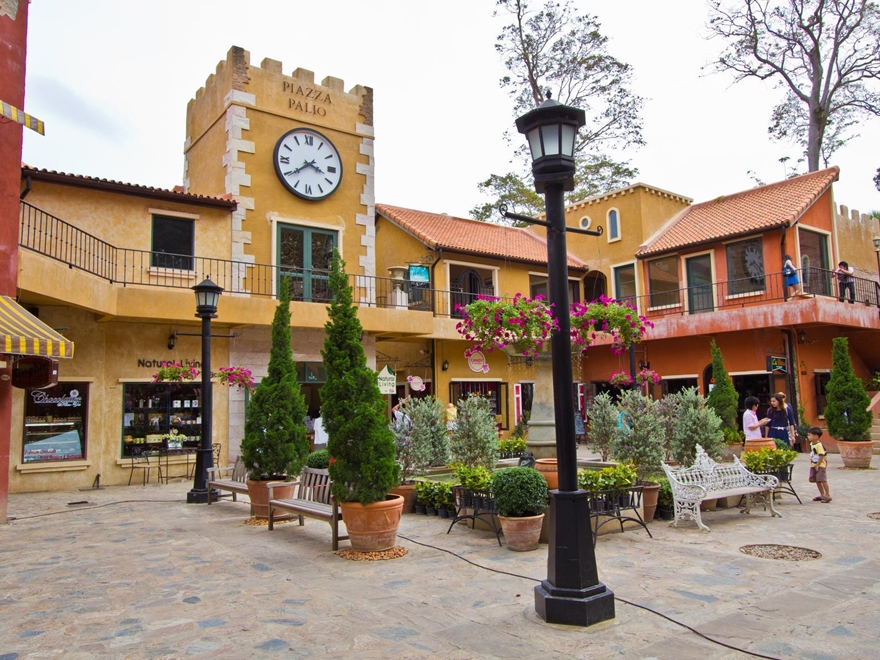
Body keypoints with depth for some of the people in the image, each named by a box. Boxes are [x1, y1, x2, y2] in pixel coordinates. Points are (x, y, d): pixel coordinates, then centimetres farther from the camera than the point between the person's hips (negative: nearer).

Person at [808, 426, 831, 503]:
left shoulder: (819, 445, -20)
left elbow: (821, 456, -21)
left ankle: (828, 495, 2)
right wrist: (811, 462, 13)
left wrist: (817, 465, -19)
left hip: (820, 465, -9)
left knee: (823, 480, -6)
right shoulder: (811, 444, 8)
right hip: (814, 465, 9)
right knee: (817, 481, 13)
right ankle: (822, 495, 24)